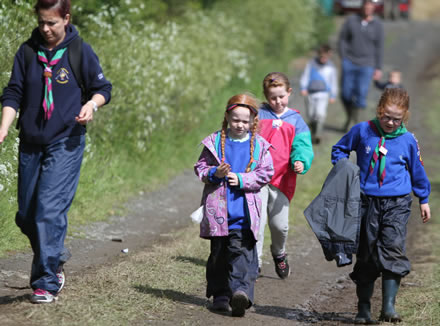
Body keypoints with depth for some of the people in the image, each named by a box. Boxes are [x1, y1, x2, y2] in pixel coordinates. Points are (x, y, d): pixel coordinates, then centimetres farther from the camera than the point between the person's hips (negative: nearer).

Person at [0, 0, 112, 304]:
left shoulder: (81, 52, -3)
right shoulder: (27, 52, 4)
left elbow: (103, 88, 8)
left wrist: (92, 105, -13)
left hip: (66, 143, -4)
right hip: (31, 143, 4)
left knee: (50, 209, -15)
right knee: (26, 215, 8)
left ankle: (46, 283, -11)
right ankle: (56, 256, 35)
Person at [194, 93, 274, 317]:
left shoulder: (259, 146, 3)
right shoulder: (215, 142, 4)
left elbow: (266, 173, 2)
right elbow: (201, 167, 7)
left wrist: (242, 180, -11)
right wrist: (214, 173, -14)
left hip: (244, 210, -1)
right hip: (218, 208, 1)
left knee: (241, 250, -12)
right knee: (218, 252, 7)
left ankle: (240, 290, -20)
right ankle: (220, 294, 14)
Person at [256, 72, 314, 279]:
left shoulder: (295, 120, 8)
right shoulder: (259, 115, 4)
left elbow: (302, 146, 0)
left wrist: (301, 162, -21)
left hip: (282, 179, 1)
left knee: (280, 224, 7)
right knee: (257, 221, -9)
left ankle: (279, 254, 35)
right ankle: (254, 262, -1)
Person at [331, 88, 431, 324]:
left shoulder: (408, 140, 1)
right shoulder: (362, 131, 0)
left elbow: (417, 171, 15)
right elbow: (340, 149, 15)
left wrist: (424, 200, 23)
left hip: (397, 204, -1)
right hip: (367, 201, 1)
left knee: (393, 249, -16)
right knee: (366, 255, 6)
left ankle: (389, 305, -15)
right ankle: (363, 307, 16)